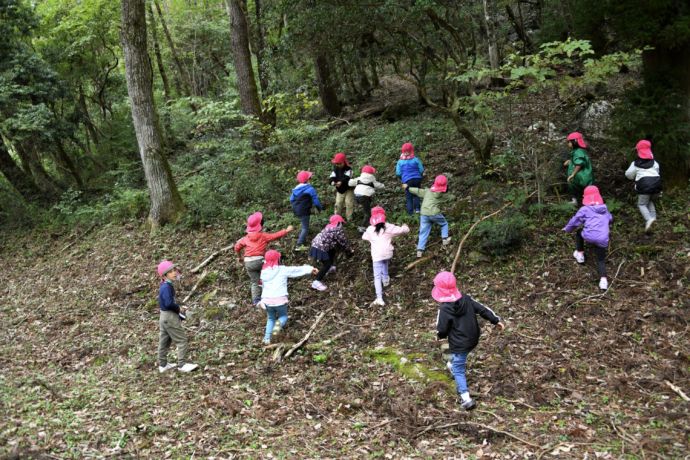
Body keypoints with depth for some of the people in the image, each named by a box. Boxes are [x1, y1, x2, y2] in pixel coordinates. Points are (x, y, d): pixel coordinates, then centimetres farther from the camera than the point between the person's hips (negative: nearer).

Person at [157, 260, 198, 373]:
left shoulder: (164, 286, 9)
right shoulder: (167, 287, -21)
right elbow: (169, 303, -29)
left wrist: (178, 308, 6)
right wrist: (179, 309, -14)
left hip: (164, 317, 10)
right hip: (170, 317, -10)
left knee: (164, 341, 17)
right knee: (182, 339, -3)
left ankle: (162, 365, 28)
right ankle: (182, 365, 1)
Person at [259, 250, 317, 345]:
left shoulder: (264, 272, 8)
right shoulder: (283, 270, -2)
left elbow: (264, 286, 14)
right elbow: (297, 270, 5)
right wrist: (310, 269, 15)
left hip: (267, 300, 3)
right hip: (280, 300, -3)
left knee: (271, 319, 24)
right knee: (283, 316, 20)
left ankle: (267, 337, 7)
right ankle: (279, 323, -15)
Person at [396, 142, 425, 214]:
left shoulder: (400, 161, -3)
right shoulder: (416, 159, -2)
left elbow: (398, 173, -2)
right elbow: (421, 170, 1)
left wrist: (402, 179, 17)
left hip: (407, 181, -1)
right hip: (417, 179, 1)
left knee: (408, 197, 8)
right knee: (416, 195, 18)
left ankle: (410, 212, 6)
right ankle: (417, 208, 5)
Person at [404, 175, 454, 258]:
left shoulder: (427, 191, 10)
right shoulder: (443, 195, 5)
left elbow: (417, 191, 17)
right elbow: (451, 198, 20)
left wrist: (408, 188, 30)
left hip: (424, 214, 3)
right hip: (434, 214, -3)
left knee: (423, 232, 5)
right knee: (444, 224, 25)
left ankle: (420, 250, -2)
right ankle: (445, 239, 22)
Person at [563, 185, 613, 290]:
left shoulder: (585, 209, 7)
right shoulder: (605, 209, 20)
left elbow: (575, 221, 13)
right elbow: (610, 219, 37)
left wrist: (567, 229, 32)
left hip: (589, 236, -3)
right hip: (602, 239, 3)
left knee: (579, 233, 31)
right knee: (601, 260, 11)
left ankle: (580, 254, 35)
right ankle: (603, 278, -14)